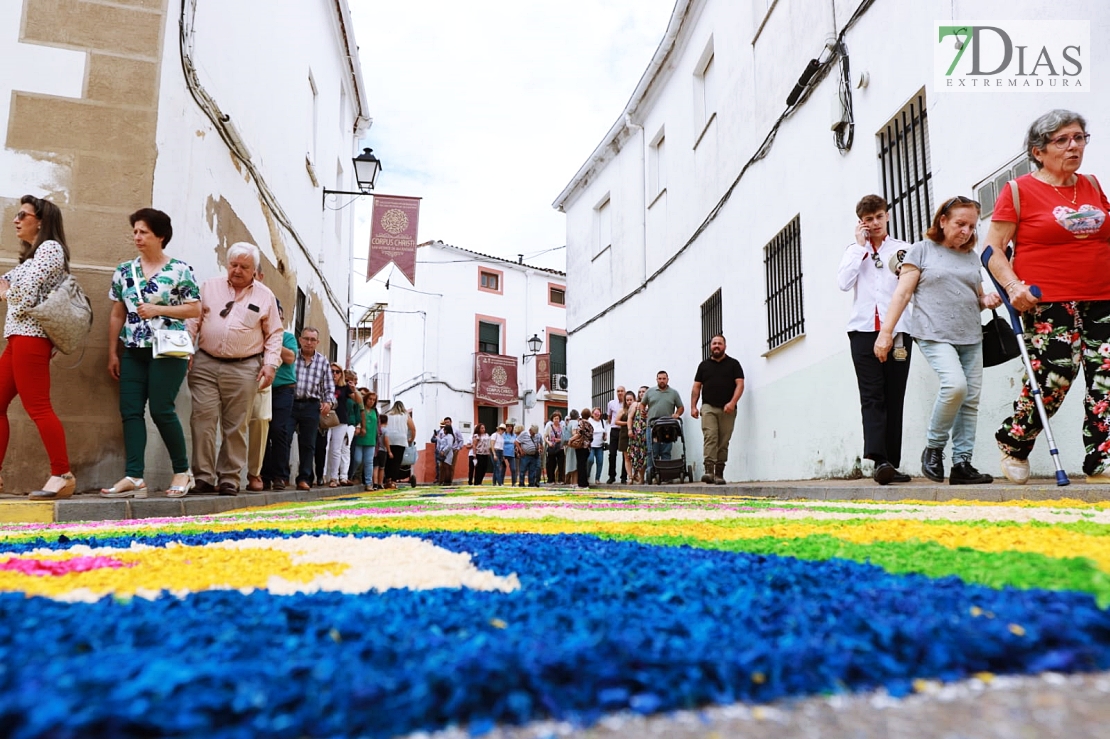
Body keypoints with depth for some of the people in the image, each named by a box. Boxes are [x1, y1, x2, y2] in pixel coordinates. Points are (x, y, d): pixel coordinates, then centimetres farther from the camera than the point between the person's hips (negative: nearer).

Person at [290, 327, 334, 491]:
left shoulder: (323, 361, 9)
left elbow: (329, 387, 11)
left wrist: (328, 401, -5)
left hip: (311, 406, 2)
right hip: (290, 403, -2)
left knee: (308, 444, 4)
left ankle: (304, 478, 10)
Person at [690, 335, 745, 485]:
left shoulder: (733, 364, 10)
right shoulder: (704, 365, 16)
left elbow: (740, 384, 1)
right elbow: (696, 387, 15)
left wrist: (732, 402, -13)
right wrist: (693, 406, 4)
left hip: (727, 409, 0)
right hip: (708, 407, 0)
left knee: (723, 442, 1)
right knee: (709, 437, -15)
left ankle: (719, 474, 7)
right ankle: (709, 471, -24)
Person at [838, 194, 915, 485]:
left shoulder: (904, 250, 14)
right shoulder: (854, 250, 16)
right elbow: (843, 283, -2)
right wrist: (860, 246, 1)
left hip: (898, 330, 1)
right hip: (864, 329, 0)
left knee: (894, 397, 0)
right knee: (872, 396, -11)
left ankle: (891, 463, 3)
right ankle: (879, 460, -21)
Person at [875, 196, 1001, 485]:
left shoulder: (972, 256, 18)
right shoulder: (923, 249, 4)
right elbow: (902, 293, -2)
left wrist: (987, 300, 3)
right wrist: (886, 332, -9)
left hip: (971, 337, 6)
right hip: (934, 335, -6)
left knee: (971, 399, 0)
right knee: (955, 384, -25)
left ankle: (962, 464, 7)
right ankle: (933, 447, -6)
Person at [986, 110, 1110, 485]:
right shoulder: (1019, 190, -1)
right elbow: (993, 248, -4)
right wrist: (1013, 286, -18)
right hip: (1047, 304, -6)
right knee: (1053, 377, -10)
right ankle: (1012, 442, 14)